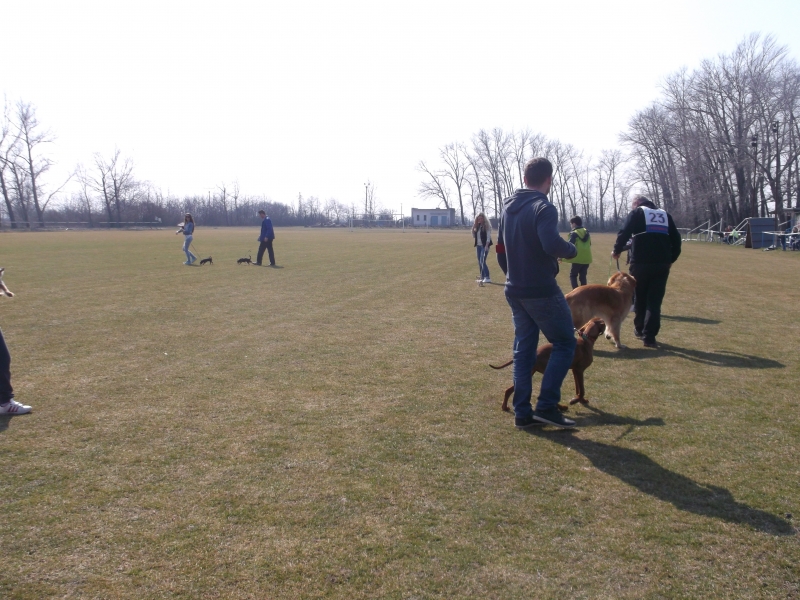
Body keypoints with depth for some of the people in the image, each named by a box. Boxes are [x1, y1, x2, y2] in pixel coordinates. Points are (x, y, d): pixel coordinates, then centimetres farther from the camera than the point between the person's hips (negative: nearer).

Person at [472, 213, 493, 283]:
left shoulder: (487, 226, -7)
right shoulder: (477, 226, 12)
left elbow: (488, 236, -12)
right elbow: (474, 236, 14)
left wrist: (486, 246, -21)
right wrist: (473, 228, -1)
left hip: (484, 245, -7)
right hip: (479, 245, 7)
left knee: (482, 261, -15)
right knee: (479, 262, 7)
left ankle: (487, 277, -14)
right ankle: (482, 277, 13)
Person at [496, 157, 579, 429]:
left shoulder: (508, 208, 10)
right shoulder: (543, 207, -16)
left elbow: (501, 249, 17)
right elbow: (552, 245, -32)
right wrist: (572, 250, -11)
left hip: (514, 291, 8)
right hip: (542, 291, -8)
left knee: (523, 349, 11)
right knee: (565, 344, 5)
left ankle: (522, 412, 13)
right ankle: (546, 405, 1)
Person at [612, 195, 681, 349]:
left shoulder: (637, 213, 6)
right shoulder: (665, 214, 19)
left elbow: (624, 233, -5)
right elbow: (676, 238, 15)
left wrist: (617, 250, 9)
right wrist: (671, 258, 22)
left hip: (641, 262, -3)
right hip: (662, 263, 3)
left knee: (640, 297, 14)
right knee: (655, 300, 3)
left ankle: (639, 329, 26)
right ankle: (649, 336, -3)